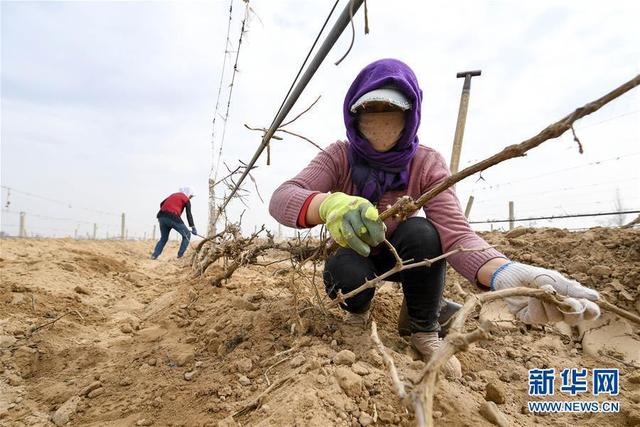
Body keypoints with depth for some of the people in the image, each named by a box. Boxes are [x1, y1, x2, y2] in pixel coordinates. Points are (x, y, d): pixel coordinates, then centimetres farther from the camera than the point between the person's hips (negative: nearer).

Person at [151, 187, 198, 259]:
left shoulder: (173, 195, 27)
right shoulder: (186, 199, 8)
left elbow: (162, 204, 24)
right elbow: (189, 214, 0)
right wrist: (193, 227, -2)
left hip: (161, 216, 6)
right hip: (173, 217, -6)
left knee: (163, 238, 22)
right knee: (187, 235, 10)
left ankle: (154, 255, 8)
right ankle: (180, 255, 3)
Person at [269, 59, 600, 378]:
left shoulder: (427, 164, -19)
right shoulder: (338, 157, -20)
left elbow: (453, 231, -34)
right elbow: (282, 199, -36)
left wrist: (503, 273, -57)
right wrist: (328, 204, -61)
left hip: (400, 255, 1)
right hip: (354, 256, 0)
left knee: (422, 231, -32)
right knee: (347, 275, -35)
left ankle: (424, 330, -8)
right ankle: (357, 309, 4)